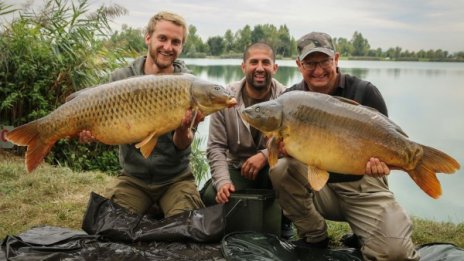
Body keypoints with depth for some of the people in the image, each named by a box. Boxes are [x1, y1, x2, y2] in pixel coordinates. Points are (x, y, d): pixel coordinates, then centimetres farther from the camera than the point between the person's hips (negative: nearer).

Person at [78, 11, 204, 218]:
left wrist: (183, 130, -36)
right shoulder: (120, 79, -5)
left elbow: (182, 146, -13)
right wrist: (90, 132, -25)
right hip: (133, 179, 1)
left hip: (175, 179, -1)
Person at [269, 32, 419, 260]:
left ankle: (362, 237, 14)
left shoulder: (364, 92, -8)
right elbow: (281, 140, -2)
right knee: (280, 169, -27)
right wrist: (281, 145, -27)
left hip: (363, 185, -3)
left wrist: (381, 160, -29)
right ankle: (314, 237, -3)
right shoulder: (291, 97, -1)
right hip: (318, 185, 3)